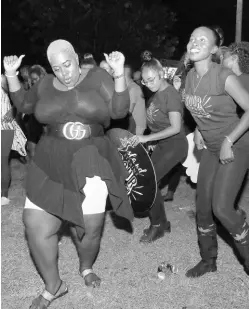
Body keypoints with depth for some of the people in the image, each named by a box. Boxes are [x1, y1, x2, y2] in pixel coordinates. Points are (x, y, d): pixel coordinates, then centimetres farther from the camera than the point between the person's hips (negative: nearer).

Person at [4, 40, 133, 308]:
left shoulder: (97, 78, -1)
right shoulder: (46, 84, 8)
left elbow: (120, 111, -8)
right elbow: (23, 105, 22)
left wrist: (119, 74, -18)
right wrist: (11, 75, 9)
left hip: (89, 163, -2)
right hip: (51, 164, 3)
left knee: (90, 226, 3)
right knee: (37, 225, -1)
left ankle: (86, 267, 37)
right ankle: (53, 286, 19)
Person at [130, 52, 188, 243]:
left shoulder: (171, 94, -19)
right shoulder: (156, 94, 6)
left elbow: (176, 127, -25)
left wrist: (147, 138, -28)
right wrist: (139, 137, 1)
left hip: (175, 145, -8)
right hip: (162, 144, 8)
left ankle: (158, 225, 5)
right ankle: (162, 223, 21)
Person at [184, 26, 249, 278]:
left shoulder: (224, 77, -21)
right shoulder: (190, 77, 0)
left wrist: (228, 141, -23)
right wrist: (199, 131, 4)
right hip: (212, 148, 7)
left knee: (222, 207, -14)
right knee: (203, 206, 7)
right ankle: (208, 259, 26)